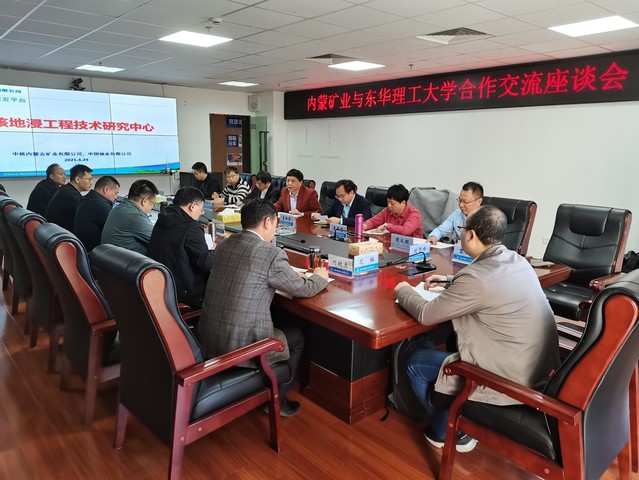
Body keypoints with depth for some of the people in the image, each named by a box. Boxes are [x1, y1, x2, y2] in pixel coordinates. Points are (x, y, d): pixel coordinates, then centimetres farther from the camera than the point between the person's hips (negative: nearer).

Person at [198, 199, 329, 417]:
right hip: (239, 345, -7)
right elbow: (303, 289, -2)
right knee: (297, 337, 19)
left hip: (207, 338, 7)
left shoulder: (223, 245, 5)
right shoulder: (271, 253, -16)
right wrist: (320, 277, 19)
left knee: (281, 325, 30)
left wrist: (289, 275, 25)